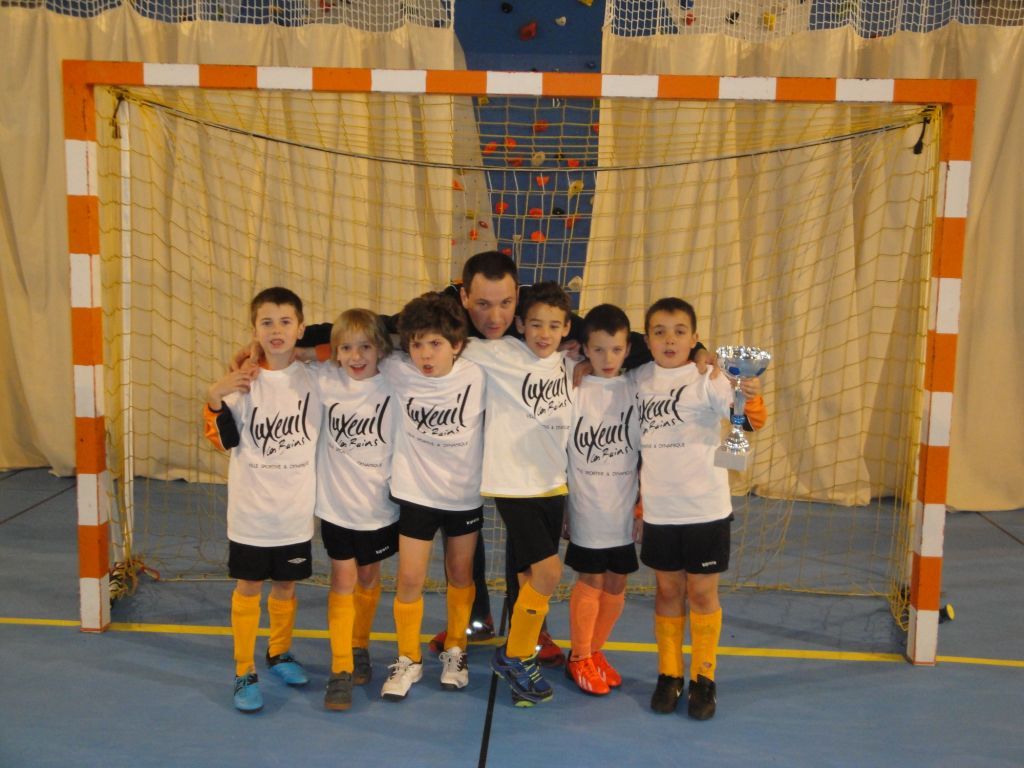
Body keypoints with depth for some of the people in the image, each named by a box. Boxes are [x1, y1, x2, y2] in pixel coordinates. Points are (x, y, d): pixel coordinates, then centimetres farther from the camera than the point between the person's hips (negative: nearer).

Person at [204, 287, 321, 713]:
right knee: (248, 587, 7)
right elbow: (225, 440, -6)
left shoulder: (313, 378, -4)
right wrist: (214, 399, -19)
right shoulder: (242, 381, -7)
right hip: (251, 508, -1)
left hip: (296, 509, 2)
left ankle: (280, 653, 39)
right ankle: (244, 673, 20)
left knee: (285, 584, 17)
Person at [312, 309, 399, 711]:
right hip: (336, 503, 1)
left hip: (379, 505, 0)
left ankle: (360, 647, 38)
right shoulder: (325, 380, -7)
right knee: (342, 582, 5)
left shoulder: (392, 387, -13)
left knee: (368, 578, 17)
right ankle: (340, 669, 13)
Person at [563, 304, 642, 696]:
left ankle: (596, 651, 30)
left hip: (624, 509, 3)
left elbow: (645, 454, 4)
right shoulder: (574, 391, -7)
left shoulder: (636, 392, -1)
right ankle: (579, 658, 22)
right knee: (590, 581, 4)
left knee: (616, 582, 11)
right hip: (586, 509, -3)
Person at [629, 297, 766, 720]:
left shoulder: (707, 378, -10)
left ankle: (704, 679, 25)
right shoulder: (639, 379, 2)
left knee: (702, 592, 8)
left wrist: (751, 399, -43)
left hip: (706, 507, -3)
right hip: (658, 510, 3)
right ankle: (669, 674, 30)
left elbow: (747, 421, -21)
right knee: (667, 591, 14)